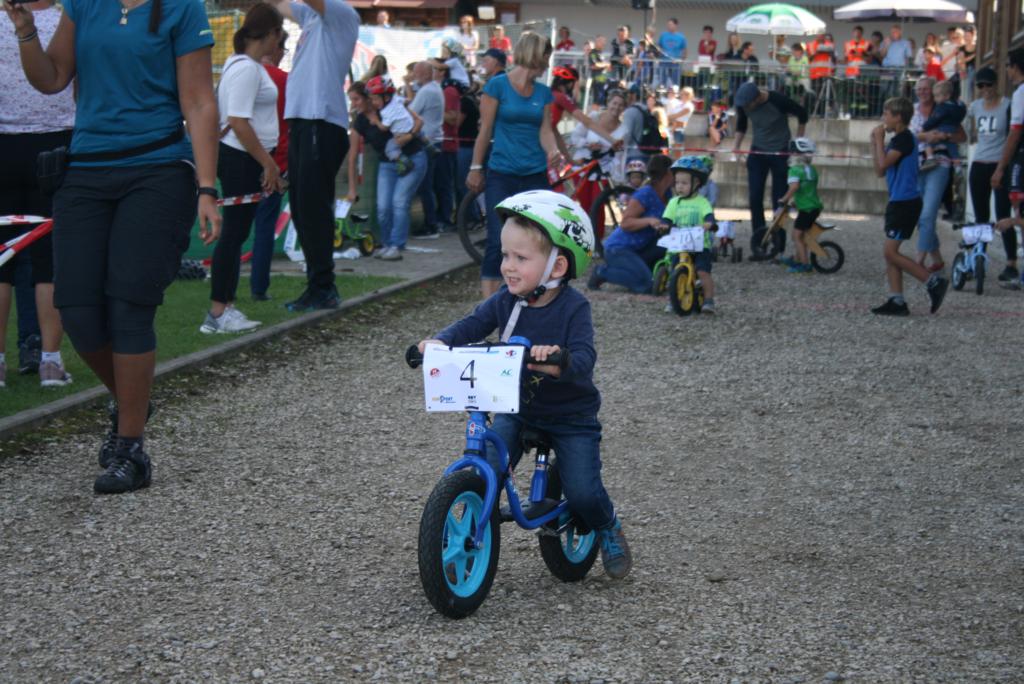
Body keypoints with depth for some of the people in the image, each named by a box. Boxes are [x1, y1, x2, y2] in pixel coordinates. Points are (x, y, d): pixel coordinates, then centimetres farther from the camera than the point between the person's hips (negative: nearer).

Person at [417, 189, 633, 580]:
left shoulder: (574, 308, -20)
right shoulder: (506, 301, -7)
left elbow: (584, 358, -33)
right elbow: (472, 326, -13)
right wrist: (440, 342, -34)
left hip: (570, 415, -3)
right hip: (516, 409, 3)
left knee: (582, 492, -7)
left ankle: (608, 531, 26)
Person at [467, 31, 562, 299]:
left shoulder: (543, 92, 9)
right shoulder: (498, 85, -4)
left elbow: (545, 129, 4)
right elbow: (485, 129, -1)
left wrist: (553, 151, -17)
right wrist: (475, 168, 0)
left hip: (535, 176, 4)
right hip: (502, 174, -4)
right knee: (498, 241, -8)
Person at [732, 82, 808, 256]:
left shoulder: (778, 101, -23)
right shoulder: (743, 105, -11)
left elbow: (802, 114, -5)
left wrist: (799, 142, -2)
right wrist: (737, 146, 0)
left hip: (780, 152, -4)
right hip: (758, 151, 4)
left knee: (779, 199, -2)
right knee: (754, 197, -5)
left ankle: (779, 245, 5)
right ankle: (758, 237, 7)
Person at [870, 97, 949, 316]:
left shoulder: (904, 138, -13)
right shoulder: (898, 139, 17)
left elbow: (883, 164, -22)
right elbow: (880, 171, 16)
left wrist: (879, 139, -11)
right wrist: (874, 143, 11)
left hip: (906, 202, -10)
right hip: (899, 201, 10)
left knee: (890, 252, -11)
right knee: (890, 253, 8)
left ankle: (934, 282, -8)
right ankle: (896, 301, 8)